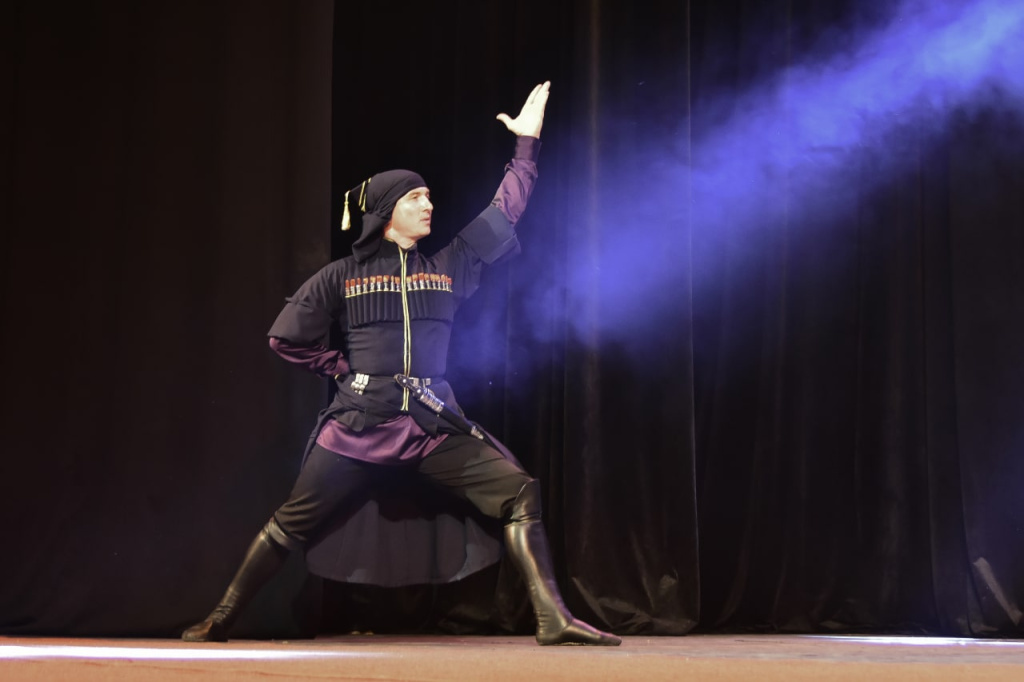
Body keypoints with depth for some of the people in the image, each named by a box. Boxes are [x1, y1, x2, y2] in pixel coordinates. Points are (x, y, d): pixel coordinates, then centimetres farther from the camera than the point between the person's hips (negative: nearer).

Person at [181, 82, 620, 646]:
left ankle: (553, 619, -14)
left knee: (519, 493, -12)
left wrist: (526, 145, 14)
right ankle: (221, 620, 12)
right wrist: (344, 368, 8)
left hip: (434, 425, 3)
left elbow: (504, 215, 15)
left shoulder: (448, 269, 14)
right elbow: (287, 338, 11)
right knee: (293, 523, -2)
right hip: (359, 424, -2)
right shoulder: (341, 277, 8)